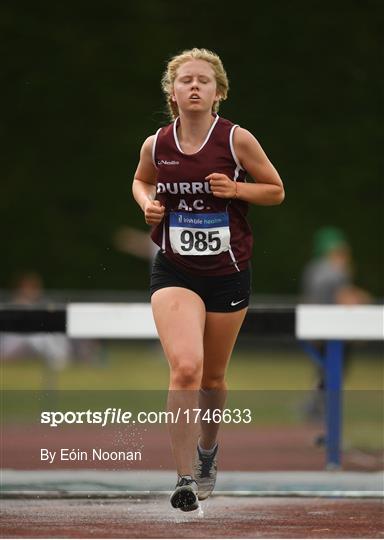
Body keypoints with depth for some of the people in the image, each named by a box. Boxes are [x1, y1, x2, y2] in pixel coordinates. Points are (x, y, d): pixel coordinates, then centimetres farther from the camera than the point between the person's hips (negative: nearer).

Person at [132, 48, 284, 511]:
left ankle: (207, 451, 46)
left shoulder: (236, 139, -9)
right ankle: (186, 478, -18)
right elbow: (140, 181, 18)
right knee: (185, 368, -22)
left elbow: (276, 191, 2)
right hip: (174, 271, -1)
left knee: (212, 377, 16)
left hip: (228, 272, 1)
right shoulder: (156, 145, -4)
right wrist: (148, 204, -4)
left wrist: (235, 189, -16)